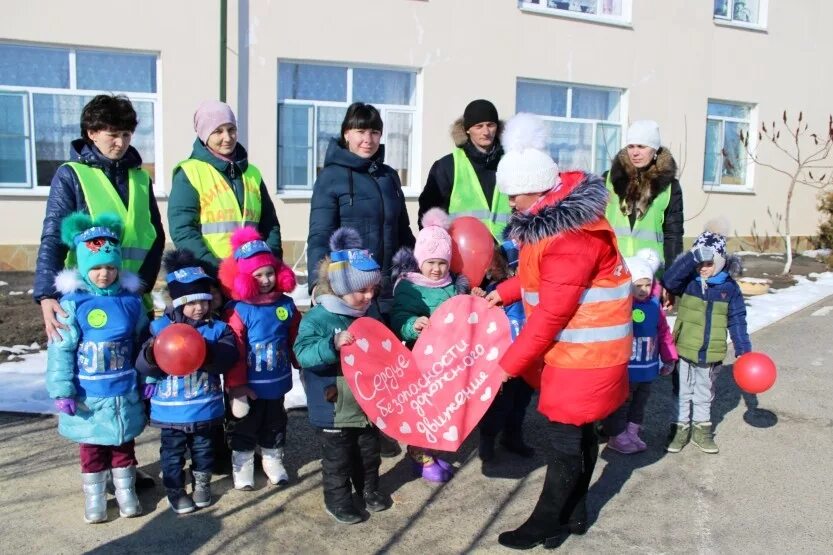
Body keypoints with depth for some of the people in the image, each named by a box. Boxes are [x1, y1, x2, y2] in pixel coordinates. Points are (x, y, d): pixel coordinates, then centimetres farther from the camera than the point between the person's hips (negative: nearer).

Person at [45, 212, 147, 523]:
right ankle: (94, 497, 28)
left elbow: (143, 344, 5)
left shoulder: (131, 301, -3)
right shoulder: (73, 304, -11)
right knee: (92, 449, 13)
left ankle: (126, 492, 32)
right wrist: (62, 391, -13)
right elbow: (60, 351, -10)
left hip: (124, 394, 2)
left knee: (124, 445, 17)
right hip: (88, 397, -2)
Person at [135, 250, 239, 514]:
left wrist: (207, 352, -38)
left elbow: (228, 356, -22)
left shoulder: (217, 328, -5)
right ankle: (175, 490, 30)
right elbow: (143, 366, -10)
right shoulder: (160, 327, -7)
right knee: (173, 452, 13)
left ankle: (201, 484, 38)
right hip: (171, 409, -1)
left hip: (206, 408, 1)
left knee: (203, 449, 18)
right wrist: (152, 354, -31)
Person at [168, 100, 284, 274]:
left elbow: (269, 224, 16)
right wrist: (214, 266, -20)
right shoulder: (189, 173, 0)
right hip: (207, 276, -5)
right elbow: (182, 230, -9)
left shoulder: (252, 174, 16)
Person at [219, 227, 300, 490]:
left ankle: (273, 461, 40)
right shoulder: (238, 309, -18)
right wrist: (236, 385, -16)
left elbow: (296, 340, 7)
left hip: (277, 382, 4)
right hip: (249, 385, -4)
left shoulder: (286, 305, -3)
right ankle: (242, 466, 31)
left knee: (275, 425, 21)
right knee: (245, 427, 14)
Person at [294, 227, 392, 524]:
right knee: (337, 457, 11)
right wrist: (333, 345, -38)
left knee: (369, 451, 23)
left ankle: (369, 488, 44)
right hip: (334, 408, -6)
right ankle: (337, 498, 30)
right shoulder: (318, 318, -19)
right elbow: (303, 353, -26)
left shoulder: (371, 312, 1)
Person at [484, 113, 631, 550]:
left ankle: (545, 524, 17)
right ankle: (573, 514, 32)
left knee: (566, 438, 2)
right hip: (573, 347, 10)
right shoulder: (553, 216, 4)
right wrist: (505, 291, 4)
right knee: (577, 433, 18)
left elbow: (550, 316, -26)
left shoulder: (572, 238, -28)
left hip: (585, 351, -10)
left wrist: (508, 364, -19)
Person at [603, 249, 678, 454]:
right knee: (621, 404, 8)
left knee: (640, 402, 20)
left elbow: (664, 332, 11)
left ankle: (632, 433, 37)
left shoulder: (654, 305, 0)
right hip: (625, 369, -7)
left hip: (647, 368, 7)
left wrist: (669, 358, 15)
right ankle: (617, 437, 23)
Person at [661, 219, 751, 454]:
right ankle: (681, 428, 25)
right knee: (683, 392, 12)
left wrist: (743, 349, -4)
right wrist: (695, 254, -35)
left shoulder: (730, 288, -4)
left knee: (704, 393, 18)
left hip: (710, 354, 1)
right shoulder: (687, 281, -8)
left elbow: (736, 321, 1)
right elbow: (669, 280, -31)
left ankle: (702, 428, 33)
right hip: (684, 350, -1)